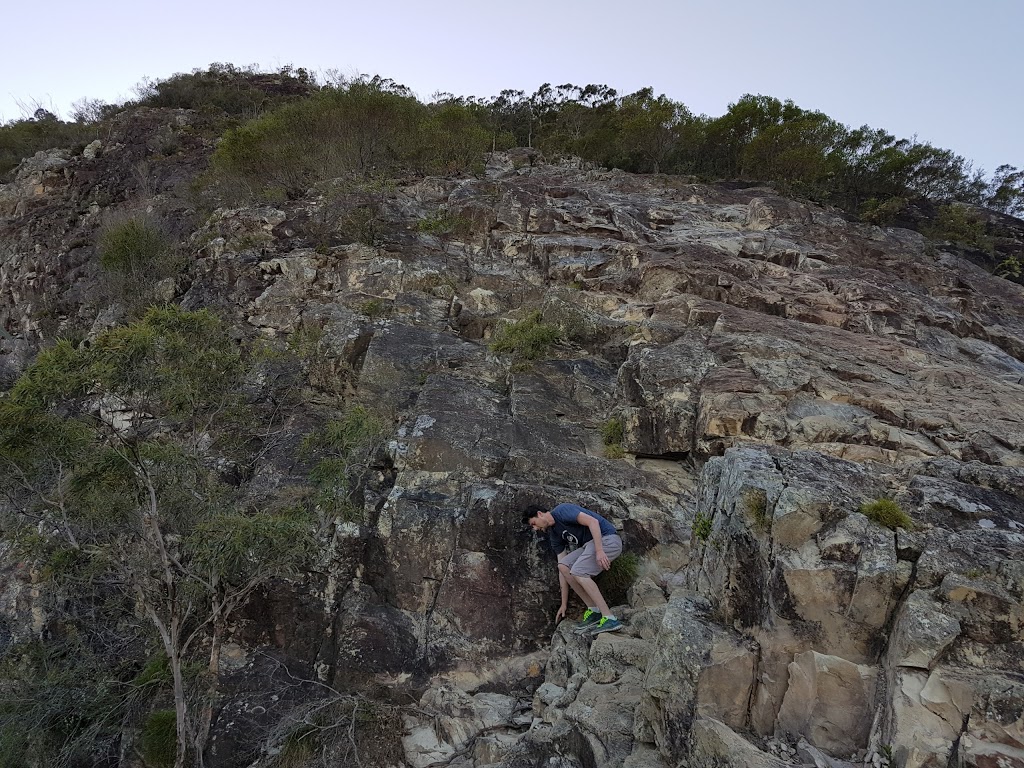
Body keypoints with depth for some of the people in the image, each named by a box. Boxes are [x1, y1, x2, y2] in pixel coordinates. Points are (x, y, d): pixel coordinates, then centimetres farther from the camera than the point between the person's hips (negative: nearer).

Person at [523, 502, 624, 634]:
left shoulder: (561, 511, -11)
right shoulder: (554, 534, 14)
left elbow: (593, 521, -22)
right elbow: (562, 569, 14)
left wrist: (599, 551, -29)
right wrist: (564, 604, 12)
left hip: (607, 539, -9)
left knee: (578, 572, -20)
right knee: (563, 566, -2)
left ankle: (610, 619, -17)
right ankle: (593, 610, 0)